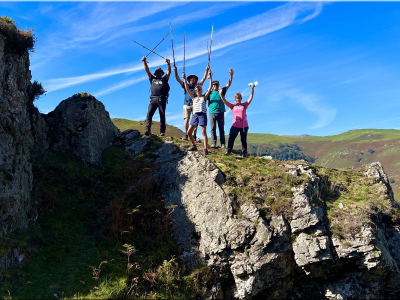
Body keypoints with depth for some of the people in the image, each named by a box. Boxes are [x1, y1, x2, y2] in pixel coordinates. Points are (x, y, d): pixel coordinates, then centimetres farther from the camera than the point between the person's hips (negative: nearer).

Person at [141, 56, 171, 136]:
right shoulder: (152, 79, 28)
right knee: (149, 114, -15)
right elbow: (147, 70, 20)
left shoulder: (164, 79, 23)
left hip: (162, 99, -1)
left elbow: (169, 72, 10)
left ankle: (162, 131, -6)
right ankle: (148, 130, -24)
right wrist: (144, 62, 8)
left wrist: (168, 63, -4)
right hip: (153, 99, 1)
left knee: (162, 115, -4)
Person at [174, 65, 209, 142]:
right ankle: (186, 134, -7)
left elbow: (204, 79, 14)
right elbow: (178, 79, 11)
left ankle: (194, 136, -5)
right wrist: (176, 71, 0)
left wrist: (206, 71, 6)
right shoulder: (186, 85, 18)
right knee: (186, 119, -11)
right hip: (187, 104, 0)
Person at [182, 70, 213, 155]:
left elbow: (210, 88, 6)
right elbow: (187, 89, 14)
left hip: (202, 114, -4)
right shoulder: (193, 97, 19)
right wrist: (185, 79, 8)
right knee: (189, 132, -1)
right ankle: (194, 146, 16)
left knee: (204, 132, -13)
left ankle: (205, 149, -19)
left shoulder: (204, 97, 13)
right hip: (195, 115, 4)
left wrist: (210, 79, 0)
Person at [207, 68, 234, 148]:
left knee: (221, 128, 1)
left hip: (221, 112, 1)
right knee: (213, 128, -4)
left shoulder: (222, 91, 13)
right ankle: (213, 143, -4)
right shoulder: (210, 93, 12)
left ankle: (223, 144, 1)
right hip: (212, 112, 0)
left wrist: (231, 75, -2)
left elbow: (229, 84, 9)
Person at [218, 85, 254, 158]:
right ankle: (228, 151, 2)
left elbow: (250, 98, 4)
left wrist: (252, 90, -5)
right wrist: (221, 94, -8)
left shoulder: (244, 105, 9)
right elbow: (224, 101, 2)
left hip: (244, 125, 0)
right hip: (235, 125, 0)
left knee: (244, 140, 8)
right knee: (231, 139, -8)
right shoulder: (232, 106, 9)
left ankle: (244, 153, 17)